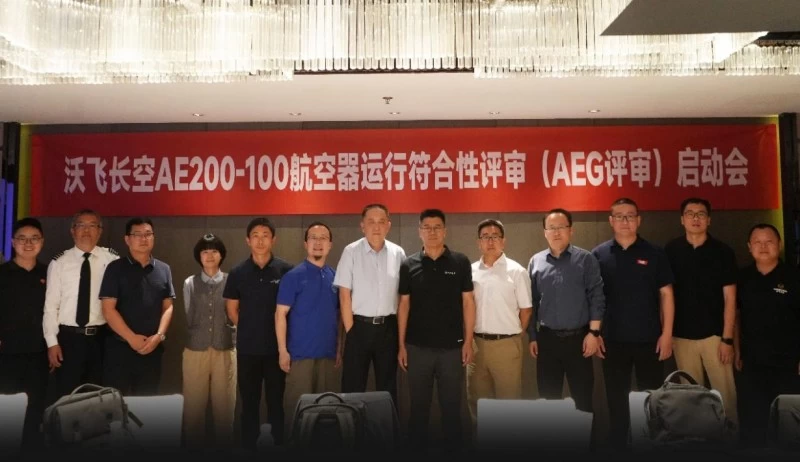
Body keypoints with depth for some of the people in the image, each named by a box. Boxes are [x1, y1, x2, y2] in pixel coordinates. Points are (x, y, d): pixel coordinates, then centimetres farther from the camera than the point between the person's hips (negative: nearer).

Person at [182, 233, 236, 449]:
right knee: (194, 405, 8)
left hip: (225, 350, -1)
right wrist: (197, 336, 7)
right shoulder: (190, 283, 5)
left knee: (224, 404, 7)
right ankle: (194, 445, 24)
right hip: (195, 350, 1)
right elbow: (188, 318, 9)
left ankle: (223, 444, 22)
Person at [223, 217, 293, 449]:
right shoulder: (238, 272, 1)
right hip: (247, 348, 1)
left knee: (277, 400, 8)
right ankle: (248, 445, 24)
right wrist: (251, 330, 5)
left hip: (277, 346, -1)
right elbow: (231, 310, 7)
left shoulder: (285, 270, -4)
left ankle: (279, 444, 20)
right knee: (249, 401, 12)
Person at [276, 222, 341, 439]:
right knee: (297, 405, 2)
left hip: (327, 353, 5)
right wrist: (283, 350, -13)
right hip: (301, 353, -5)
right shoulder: (293, 276, -7)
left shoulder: (334, 276, 8)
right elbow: (281, 314, -8)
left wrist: (339, 348, 10)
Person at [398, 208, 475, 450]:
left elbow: (468, 302, 1)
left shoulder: (460, 262, 0)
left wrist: (468, 341, -3)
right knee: (419, 404, 11)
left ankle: (453, 447, 26)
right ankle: (417, 448, 26)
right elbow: (404, 305, 4)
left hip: (452, 346, 0)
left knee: (451, 404, 10)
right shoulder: (408, 265, 2)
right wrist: (401, 345, 1)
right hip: (418, 346, 1)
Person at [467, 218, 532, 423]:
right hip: (476, 343, 4)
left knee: (508, 398, 5)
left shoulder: (516, 271, -4)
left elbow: (526, 309, -1)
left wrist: (513, 335, 4)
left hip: (506, 344, -3)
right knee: (477, 397, 15)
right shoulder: (470, 271, 5)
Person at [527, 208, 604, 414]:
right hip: (547, 339, 2)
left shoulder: (586, 259, -1)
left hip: (578, 338, -2)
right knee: (548, 397, 10)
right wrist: (532, 337, 6)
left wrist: (593, 332, -10)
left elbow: (597, 297, -4)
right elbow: (531, 302, 8)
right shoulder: (536, 262, 6)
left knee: (583, 397, 5)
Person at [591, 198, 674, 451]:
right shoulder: (599, 255, 1)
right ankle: (618, 446, 26)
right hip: (613, 340, 0)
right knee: (616, 399, 11)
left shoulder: (654, 253, 1)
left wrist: (667, 333, -4)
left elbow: (666, 294, 1)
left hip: (649, 339, 0)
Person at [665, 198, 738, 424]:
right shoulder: (671, 250, 2)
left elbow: (729, 298, -3)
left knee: (725, 391, -1)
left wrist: (727, 338, -7)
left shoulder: (723, 252, -2)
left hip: (714, 334, -1)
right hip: (682, 335, 1)